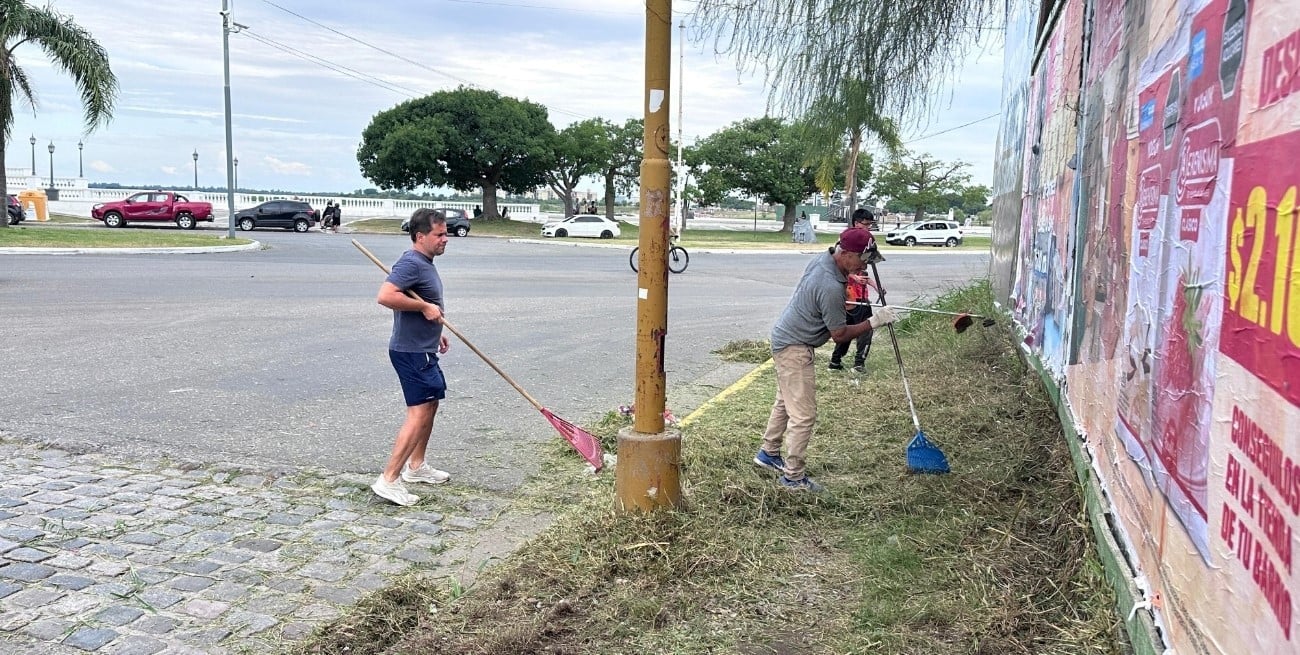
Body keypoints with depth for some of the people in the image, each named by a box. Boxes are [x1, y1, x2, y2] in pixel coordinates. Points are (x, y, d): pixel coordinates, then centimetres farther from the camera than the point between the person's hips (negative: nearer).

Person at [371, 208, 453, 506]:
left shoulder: (424, 263, 14)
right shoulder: (411, 263, -19)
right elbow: (386, 296, -33)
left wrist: (436, 333, 22)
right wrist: (425, 307, -25)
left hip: (422, 350, 11)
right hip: (411, 352, -11)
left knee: (431, 404, 20)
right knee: (419, 413, -12)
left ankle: (416, 465, 33)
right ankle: (389, 480, -10)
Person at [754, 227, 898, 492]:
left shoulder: (823, 258, -2)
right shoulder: (831, 288, -31)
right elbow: (839, 334, -19)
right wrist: (874, 322, -15)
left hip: (786, 339, 11)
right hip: (794, 348, -11)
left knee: (785, 402, 23)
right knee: (804, 414, -5)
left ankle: (768, 453, 38)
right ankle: (793, 476, 4)